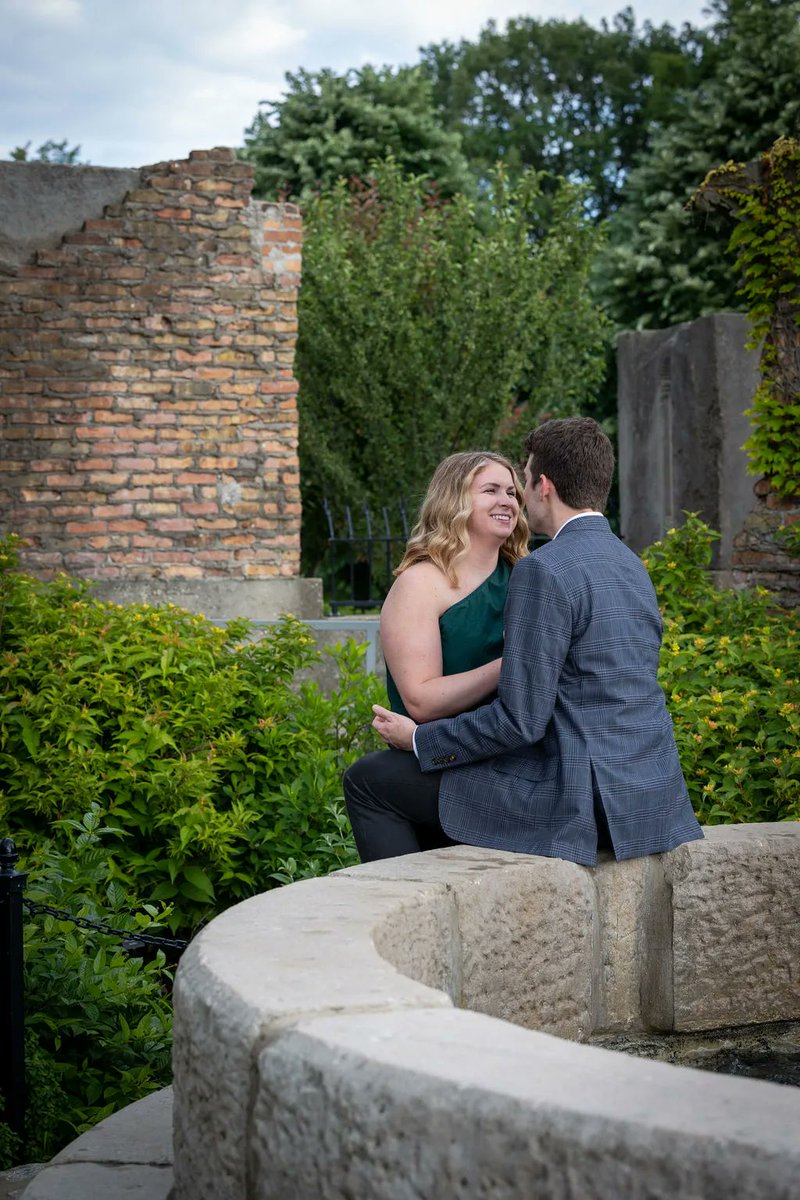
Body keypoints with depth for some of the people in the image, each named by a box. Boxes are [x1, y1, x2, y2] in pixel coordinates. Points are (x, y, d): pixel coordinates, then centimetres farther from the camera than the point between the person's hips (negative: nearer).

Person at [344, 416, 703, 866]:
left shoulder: (544, 571, -16)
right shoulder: (631, 564, 12)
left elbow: (520, 720, -19)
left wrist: (420, 740, -4)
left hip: (577, 804, -9)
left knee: (368, 779, 1)